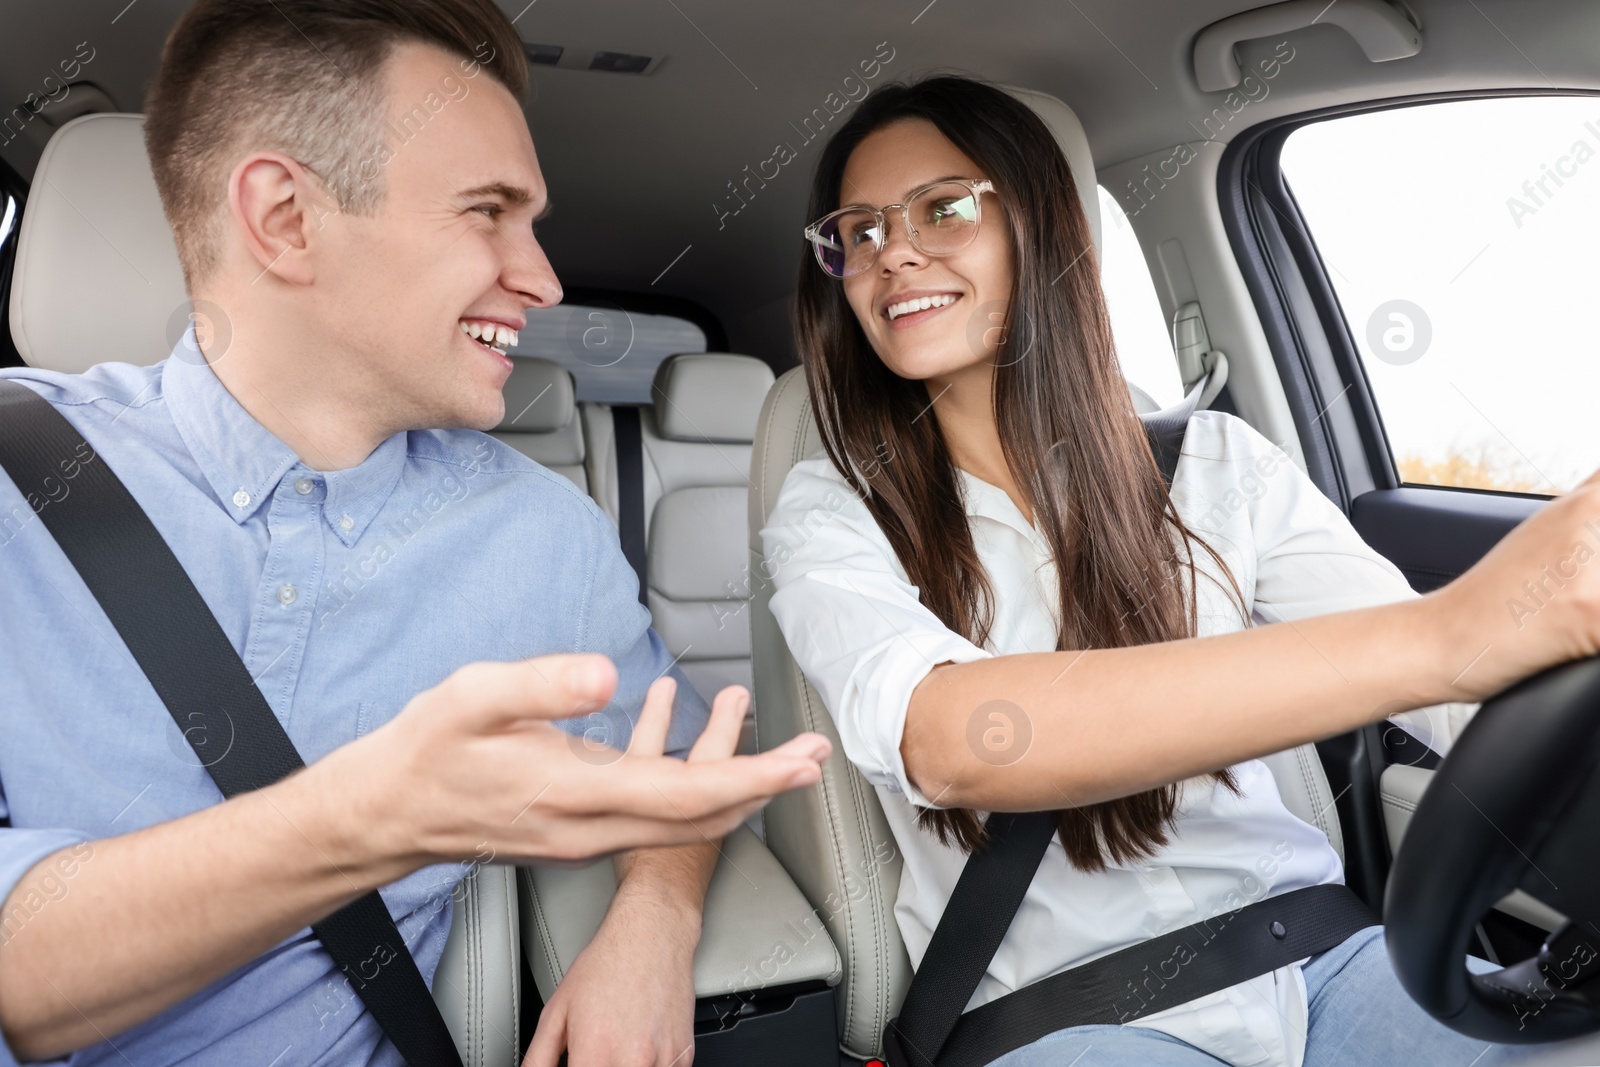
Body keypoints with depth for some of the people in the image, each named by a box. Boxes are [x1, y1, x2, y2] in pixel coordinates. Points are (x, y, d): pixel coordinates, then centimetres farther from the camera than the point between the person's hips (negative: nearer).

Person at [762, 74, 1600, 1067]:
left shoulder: (1217, 465, 3)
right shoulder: (833, 516, -4)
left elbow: (1485, 698, -2)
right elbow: (946, 740, -25)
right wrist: (1440, 637, -34)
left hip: (1316, 961, 3)